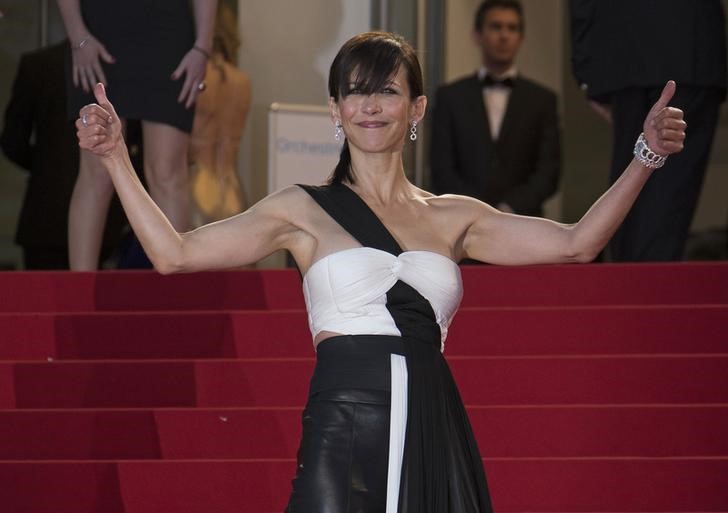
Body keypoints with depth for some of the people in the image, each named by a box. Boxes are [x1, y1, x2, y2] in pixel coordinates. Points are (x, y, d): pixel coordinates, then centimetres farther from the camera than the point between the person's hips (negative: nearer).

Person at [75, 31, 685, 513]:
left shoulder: (452, 218, 16)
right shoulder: (306, 211, 9)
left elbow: (576, 242, 13)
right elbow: (175, 252, 3)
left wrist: (646, 156, 6)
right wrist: (115, 158, -3)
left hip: (436, 447, 3)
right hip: (343, 442, -3)